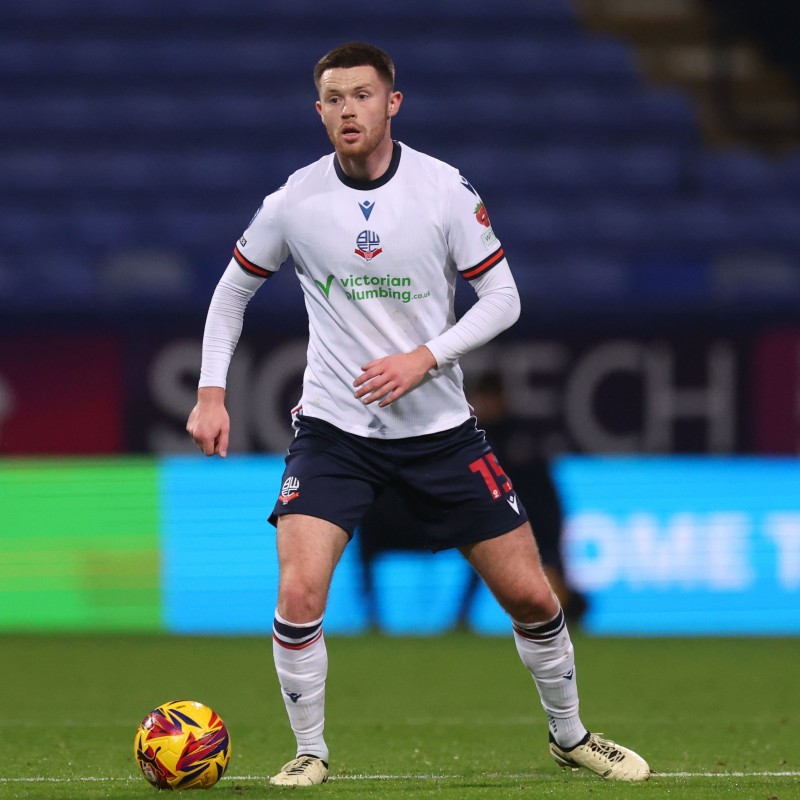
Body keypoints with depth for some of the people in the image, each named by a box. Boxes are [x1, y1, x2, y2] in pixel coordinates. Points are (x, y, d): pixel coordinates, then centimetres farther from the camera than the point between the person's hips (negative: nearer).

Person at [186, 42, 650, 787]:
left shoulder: (444, 188, -8)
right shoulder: (294, 201, -6)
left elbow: (502, 297, -3)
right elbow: (233, 289, 9)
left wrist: (425, 357, -17)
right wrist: (211, 393, 1)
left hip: (439, 427, 1)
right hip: (332, 427, 0)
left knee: (530, 595, 3)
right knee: (298, 596, -20)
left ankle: (570, 735, 27)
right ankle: (310, 753, 1)